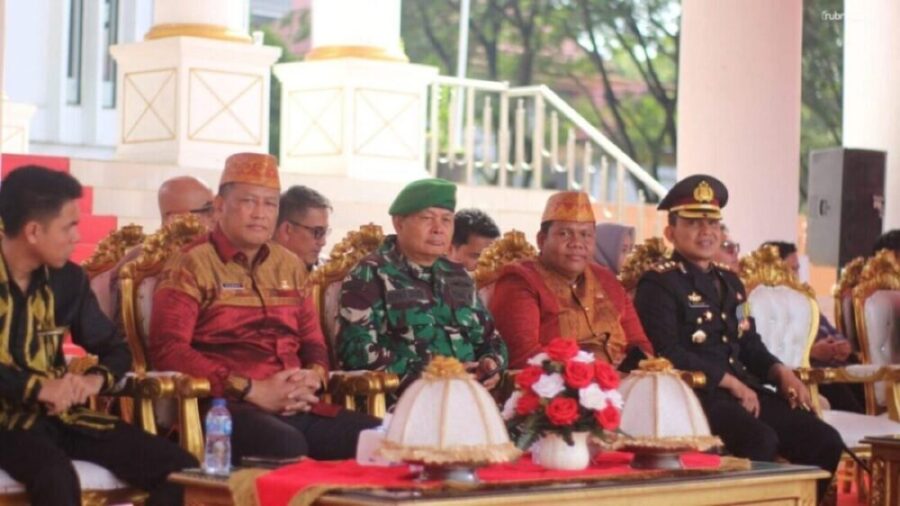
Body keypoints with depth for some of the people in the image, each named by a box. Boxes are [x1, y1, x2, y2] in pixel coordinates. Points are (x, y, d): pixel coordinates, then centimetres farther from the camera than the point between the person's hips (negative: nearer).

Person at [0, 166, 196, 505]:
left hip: (58, 413, 6)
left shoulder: (67, 279, 7)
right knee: (57, 479, -38)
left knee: (181, 470, -11)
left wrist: (96, 379, -8)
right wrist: (38, 388, -26)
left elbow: (115, 348, 14)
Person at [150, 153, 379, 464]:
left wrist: (312, 379, 1)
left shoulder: (289, 266, 22)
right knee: (286, 446, -38)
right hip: (227, 406, -6)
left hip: (297, 407, 6)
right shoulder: (192, 266, 3)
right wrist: (254, 391, -14)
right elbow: (168, 350, -8)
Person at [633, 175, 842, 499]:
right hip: (695, 396, -8)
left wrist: (782, 374, 3)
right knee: (760, 440, -34)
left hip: (745, 391, 8)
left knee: (824, 440, -9)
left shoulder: (730, 282, 23)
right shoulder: (658, 284, -3)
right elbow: (667, 354, -14)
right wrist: (731, 382, -16)